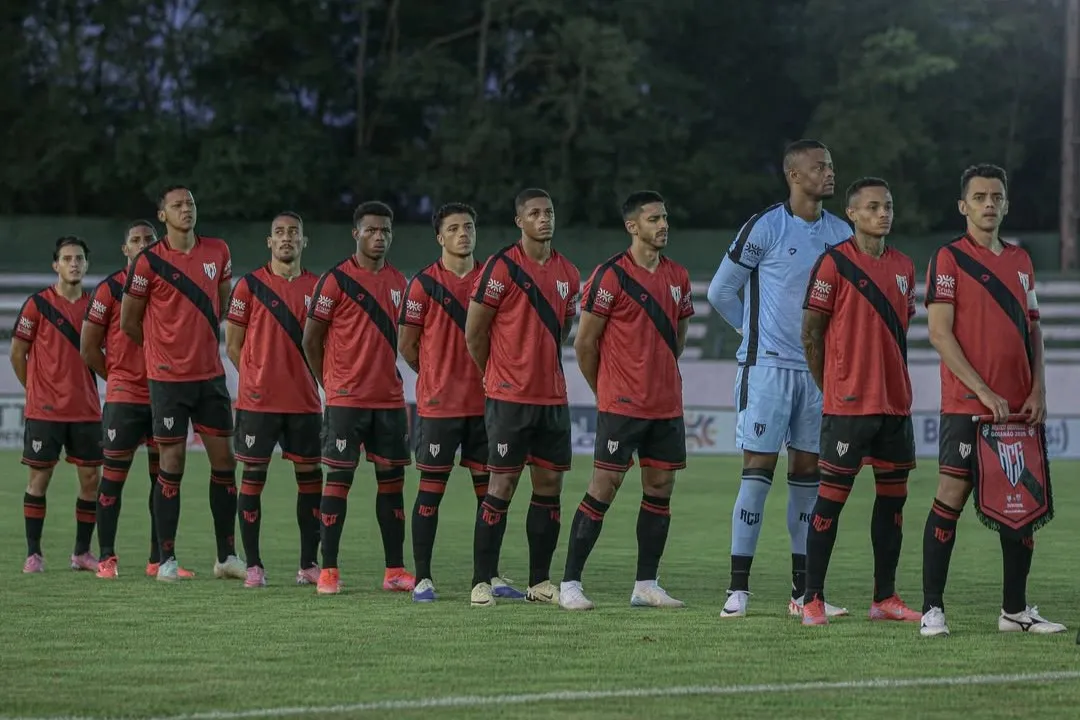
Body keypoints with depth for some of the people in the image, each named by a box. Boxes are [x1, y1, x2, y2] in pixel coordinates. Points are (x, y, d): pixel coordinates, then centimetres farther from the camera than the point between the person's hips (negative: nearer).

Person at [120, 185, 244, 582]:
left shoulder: (217, 252, 5)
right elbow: (128, 320, 1)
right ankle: (167, 559, 3)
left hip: (211, 374, 4)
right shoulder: (149, 262, -8)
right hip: (168, 378, -4)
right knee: (172, 464, -3)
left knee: (223, 460, 4)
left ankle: (227, 556, 12)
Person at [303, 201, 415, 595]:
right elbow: (311, 338, -2)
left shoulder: (398, 282, 11)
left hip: (390, 398, 5)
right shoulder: (336, 279, -6)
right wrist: (331, 383, 2)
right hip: (346, 399, -5)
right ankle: (328, 570, 0)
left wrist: (386, 374, 15)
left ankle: (395, 570, 10)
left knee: (392, 479, 6)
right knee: (339, 478, -4)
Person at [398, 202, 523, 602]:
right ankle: (422, 579, 3)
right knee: (431, 490, -1)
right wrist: (438, 376, 7)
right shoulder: (424, 283, -4)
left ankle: (491, 577, 12)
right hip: (438, 404, -4)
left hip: (485, 401, 4)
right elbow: (406, 344, 1)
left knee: (489, 489, 5)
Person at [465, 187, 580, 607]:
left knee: (549, 486, 5)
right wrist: (497, 376, 6)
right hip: (509, 398, -6)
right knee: (502, 486, -6)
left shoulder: (568, 274, 11)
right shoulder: (502, 267, -7)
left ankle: (540, 582, 12)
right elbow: (474, 332, -4)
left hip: (553, 396, 6)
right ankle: (481, 582, -2)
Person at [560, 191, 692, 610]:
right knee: (604, 489, -6)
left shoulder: (678, 277, 10)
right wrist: (604, 391, 4)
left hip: (667, 406, 6)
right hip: (621, 405, -6)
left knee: (660, 489, 6)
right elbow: (584, 342, -4)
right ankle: (569, 583, 0)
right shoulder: (610, 276, -9)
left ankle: (646, 585, 14)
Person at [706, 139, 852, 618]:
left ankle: (803, 591, 11)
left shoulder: (841, 234, 9)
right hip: (767, 365, -5)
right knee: (758, 470, -7)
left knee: (808, 473, 7)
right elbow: (720, 292, 0)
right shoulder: (764, 228, -7)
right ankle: (738, 588, -4)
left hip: (818, 369, 5)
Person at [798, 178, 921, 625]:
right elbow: (811, 333, -5)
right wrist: (833, 387, 0)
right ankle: (812, 600, 0)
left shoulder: (903, 267, 12)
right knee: (832, 496, -4)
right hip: (848, 404, -6)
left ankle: (885, 598, 16)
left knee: (893, 496, 8)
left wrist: (894, 382, 13)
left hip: (895, 403, 6)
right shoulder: (834, 263, -7)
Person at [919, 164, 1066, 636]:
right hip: (966, 404, -6)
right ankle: (932, 609, -3)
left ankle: (1015, 610, 13)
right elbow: (940, 333, -10)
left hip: (1020, 407, 6)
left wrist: (1038, 389, 3)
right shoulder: (949, 259, -3)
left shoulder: (1020, 261, 16)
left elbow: (1032, 329, 18)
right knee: (951, 498, -7)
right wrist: (984, 392, -15)